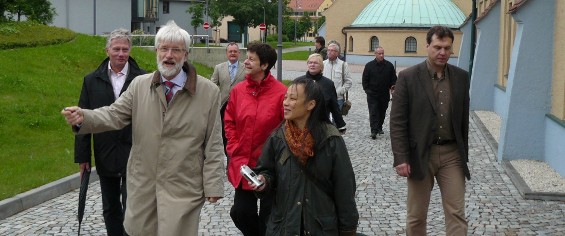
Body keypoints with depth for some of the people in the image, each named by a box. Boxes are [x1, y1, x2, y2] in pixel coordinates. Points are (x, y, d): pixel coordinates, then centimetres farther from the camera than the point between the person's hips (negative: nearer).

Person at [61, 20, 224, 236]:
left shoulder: (208, 92, -4)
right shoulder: (139, 85, 4)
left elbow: (213, 144, -3)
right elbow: (114, 115, -3)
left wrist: (213, 185, -5)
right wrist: (83, 117, -23)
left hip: (183, 188, -3)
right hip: (143, 185, 3)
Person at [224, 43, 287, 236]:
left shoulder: (281, 92, -14)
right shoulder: (238, 90, 1)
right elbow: (229, 122, 10)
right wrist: (234, 148, 2)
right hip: (242, 164, 4)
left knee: (268, 216, 9)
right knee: (240, 212, 10)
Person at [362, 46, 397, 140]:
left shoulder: (389, 65, 3)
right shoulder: (369, 65, -1)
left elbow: (394, 78, 9)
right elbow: (364, 79, 3)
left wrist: (392, 86, -7)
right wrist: (367, 89, -5)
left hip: (385, 94, 3)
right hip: (372, 94, -2)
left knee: (382, 112, 13)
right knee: (373, 113, -8)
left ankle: (379, 128, 28)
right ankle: (374, 131, -13)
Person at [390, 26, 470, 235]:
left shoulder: (461, 77, 4)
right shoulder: (408, 77, -7)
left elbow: (464, 118, 10)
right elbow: (397, 121, -9)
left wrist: (464, 153, 11)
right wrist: (401, 158, -14)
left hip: (452, 154, 3)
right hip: (420, 154, -2)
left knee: (456, 214, 2)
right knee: (416, 216, 9)